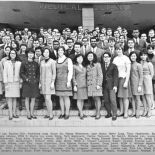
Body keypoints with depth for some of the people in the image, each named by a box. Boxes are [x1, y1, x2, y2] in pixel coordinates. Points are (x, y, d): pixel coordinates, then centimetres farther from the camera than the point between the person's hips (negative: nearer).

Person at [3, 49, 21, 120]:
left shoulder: (19, 63, 5)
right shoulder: (6, 63, 2)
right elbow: (5, 74, 1)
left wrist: (20, 83, 3)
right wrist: (6, 84, -5)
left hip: (16, 83, 1)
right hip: (9, 83, -1)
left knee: (15, 98, 7)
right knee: (9, 98, 0)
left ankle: (14, 113, 16)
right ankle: (10, 114, 6)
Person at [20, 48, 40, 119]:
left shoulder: (36, 64, 8)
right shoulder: (24, 63, 0)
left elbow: (38, 74, 11)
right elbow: (21, 73, -1)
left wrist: (37, 80, -3)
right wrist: (26, 79, -14)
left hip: (34, 83, 3)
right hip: (26, 83, -2)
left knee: (33, 98, 6)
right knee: (27, 98, 3)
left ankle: (32, 113, 16)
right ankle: (28, 114, 13)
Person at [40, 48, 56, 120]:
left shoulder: (52, 61, -3)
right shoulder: (42, 62, 13)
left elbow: (54, 73, -6)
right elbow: (40, 73, 16)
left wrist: (52, 82, -12)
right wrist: (40, 83, 13)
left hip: (49, 81, -5)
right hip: (43, 81, 6)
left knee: (48, 98, -10)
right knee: (46, 99, 7)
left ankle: (51, 114, -1)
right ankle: (49, 113, 15)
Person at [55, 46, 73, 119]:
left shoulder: (68, 60, -1)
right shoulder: (56, 61, 13)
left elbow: (70, 71, -6)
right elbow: (55, 71, 15)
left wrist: (68, 81, -12)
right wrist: (54, 81, 8)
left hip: (65, 80, -5)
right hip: (58, 81, 5)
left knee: (66, 97, -3)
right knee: (60, 97, 7)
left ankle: (67, 113, 6)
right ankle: (62, 113, 16)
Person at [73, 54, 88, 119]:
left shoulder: (84, 67, 16)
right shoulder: (74, 66, 2)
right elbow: (73, 76, -1)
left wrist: (86, 84, 11)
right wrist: (74, 85, -8)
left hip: (84, 84, 5)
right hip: (78, 84, -5)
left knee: (82, 99, 6)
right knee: (79, 99, -5)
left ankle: (80, 112, 15)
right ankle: (81, 113, -1)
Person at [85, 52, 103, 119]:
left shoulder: (97, 64, -1)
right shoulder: (87, 66, 15)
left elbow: (100, 75, -5)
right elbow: (87, 76, 14)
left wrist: (98, 84, -12)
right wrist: (86, 84, 6)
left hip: (96, 84, -5)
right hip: (90, 85, 5)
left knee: (97, 98, -3)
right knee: (94, 99, 8)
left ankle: (98, 113, 1)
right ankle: (96, 113, 16)